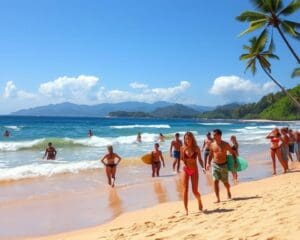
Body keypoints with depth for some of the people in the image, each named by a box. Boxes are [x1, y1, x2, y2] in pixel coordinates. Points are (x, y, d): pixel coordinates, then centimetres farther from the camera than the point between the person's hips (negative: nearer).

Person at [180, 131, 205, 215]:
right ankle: (186, 209, 0)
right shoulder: (183, 148, -2)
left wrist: (202, 167, -12)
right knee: (185, 190, -5)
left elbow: (200, 159, 3)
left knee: (195, 191, 2)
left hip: (194, 170, 0)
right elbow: (181, 159, 5)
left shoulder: (196, 148, -4)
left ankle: (199, 201, 34)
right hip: (185, 170, 1)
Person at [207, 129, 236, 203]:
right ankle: (218, 198, -5)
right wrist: (209, 163, 1)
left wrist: (235, 162, -9)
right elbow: (210, 155, 12)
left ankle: (228, 192, 42)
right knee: (215, 182, -10)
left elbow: (232, 153, 1)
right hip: (215, 165, 2)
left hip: (223, 165, -2)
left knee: (225, 182, 9)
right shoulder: (212, 145, 0)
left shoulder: (225, 144, -8)